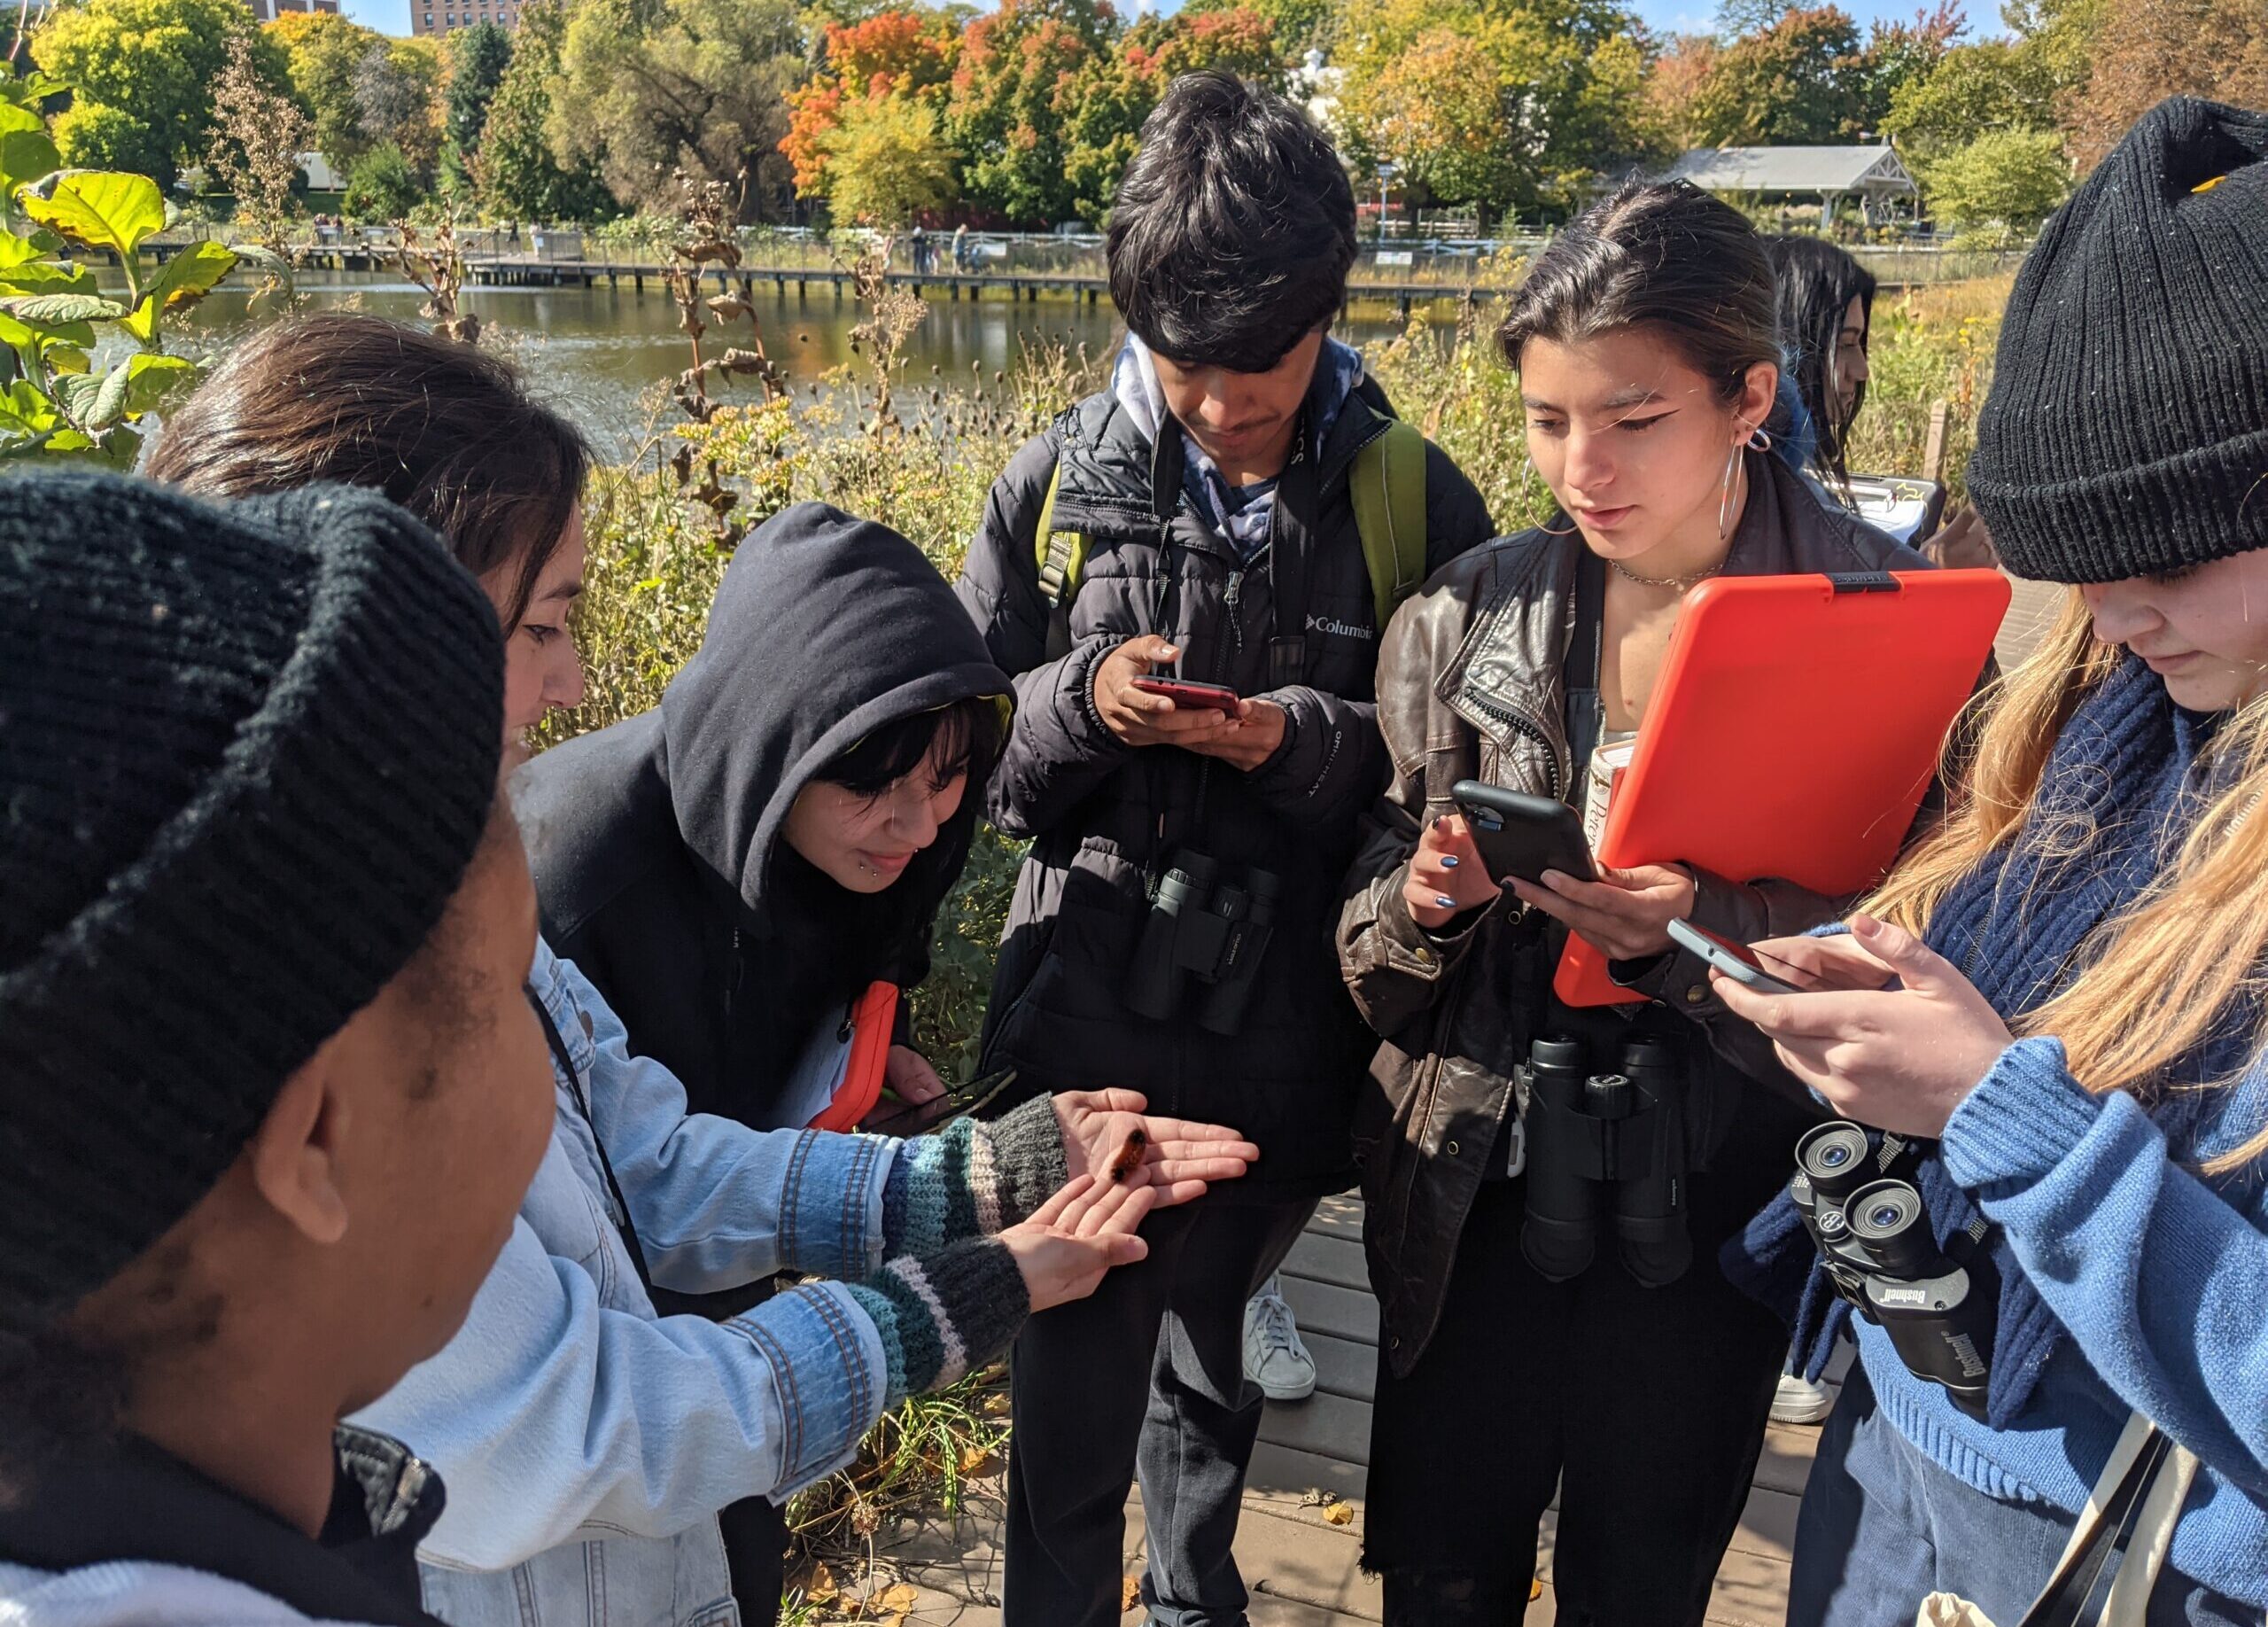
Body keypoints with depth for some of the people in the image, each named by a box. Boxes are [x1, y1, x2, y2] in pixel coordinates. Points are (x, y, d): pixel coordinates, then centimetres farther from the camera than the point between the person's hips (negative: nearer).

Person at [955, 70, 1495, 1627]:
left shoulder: (1416, 506, -8)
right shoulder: (1060, 484, -6)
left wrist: (1308, 740, -21)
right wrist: (1081, 703, -19)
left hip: (1289, 1043, 1)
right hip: (1090, 1023, -1)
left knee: (1212, 1355, 24)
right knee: (1076, 1401, 5)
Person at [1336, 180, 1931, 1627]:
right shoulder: (1472, 615, -4)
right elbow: (1377, 945, 2)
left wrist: (1707, 929, -28)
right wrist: (1421, 902, -21)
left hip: (1714, 1197, -2)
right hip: (1476, 1188, 2)